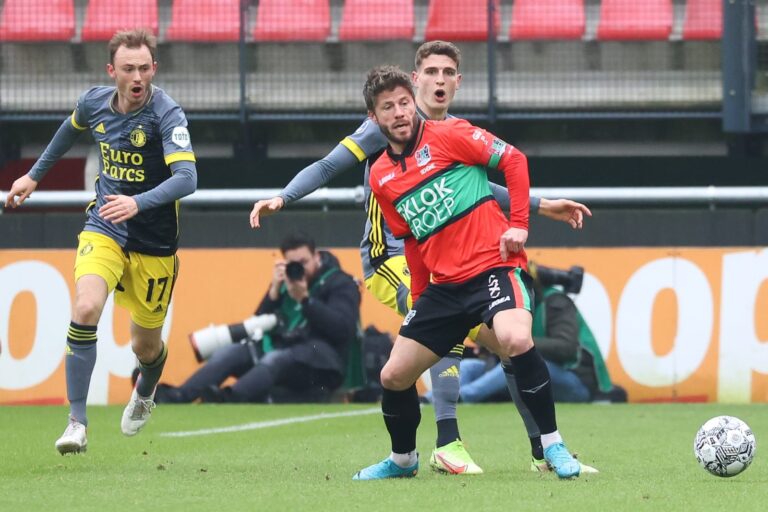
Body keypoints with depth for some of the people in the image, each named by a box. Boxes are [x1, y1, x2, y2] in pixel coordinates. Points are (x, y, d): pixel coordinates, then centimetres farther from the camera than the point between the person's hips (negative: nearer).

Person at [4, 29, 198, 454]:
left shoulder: (166, 114, -20)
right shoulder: (94, 103, -4)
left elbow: (187, 177, -32)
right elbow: (71, 129, 21)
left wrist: (138, 202, -47)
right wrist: (35, 175, 29)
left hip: (154, 243, -2)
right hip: (104, 230, 2)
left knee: (146, 346, 11)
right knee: (86, 308, -25)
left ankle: (145, 392, 50)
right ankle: (76, 422, -20)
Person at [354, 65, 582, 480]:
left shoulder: (448, 135, -4)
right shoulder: (381, 178, 13)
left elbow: (514, 160, -3)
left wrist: (518, 224, -10)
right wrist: (420, 300, 17)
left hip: (494, 264, -6)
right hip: (444, 284, 6)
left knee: (514, 339, -34)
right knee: (394, 375, 5)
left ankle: (553, 446, -20)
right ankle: (402, 459, 32)